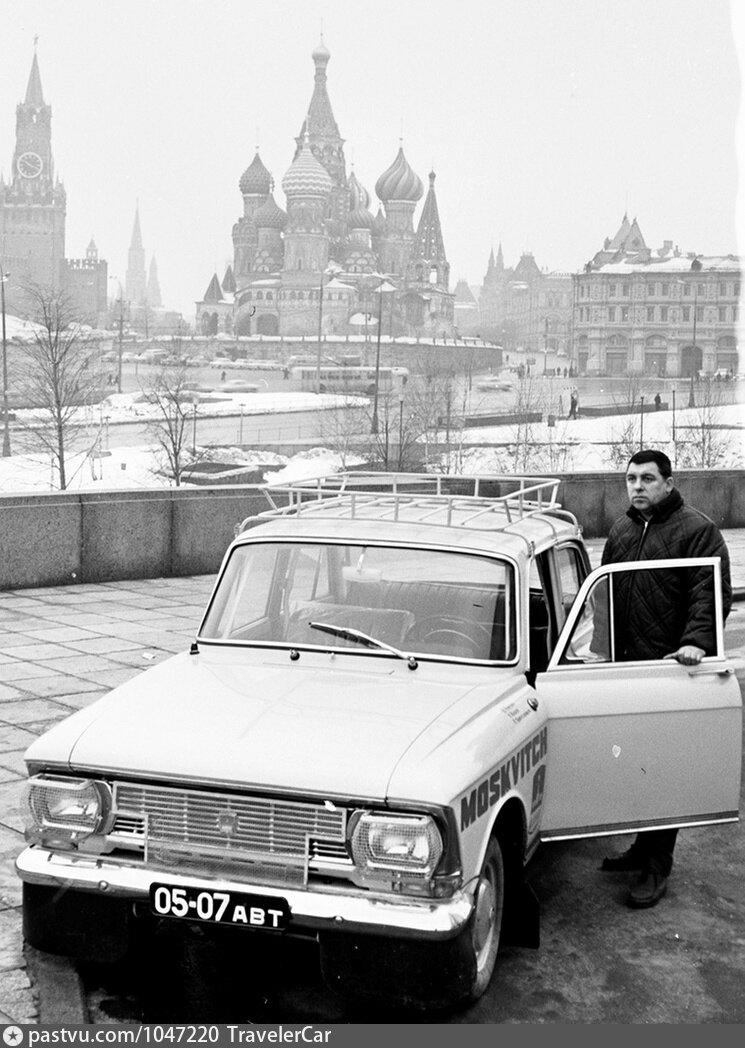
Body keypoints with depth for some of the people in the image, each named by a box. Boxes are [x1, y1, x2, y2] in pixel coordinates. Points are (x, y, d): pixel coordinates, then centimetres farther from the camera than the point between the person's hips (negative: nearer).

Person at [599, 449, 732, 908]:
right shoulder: (621, 531, 16)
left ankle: (657, 867, 5)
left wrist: (697, 641, -26)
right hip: (629, 664, 7)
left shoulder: (697, 529, -5)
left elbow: (713, 593, -13)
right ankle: (643, 846, 27)